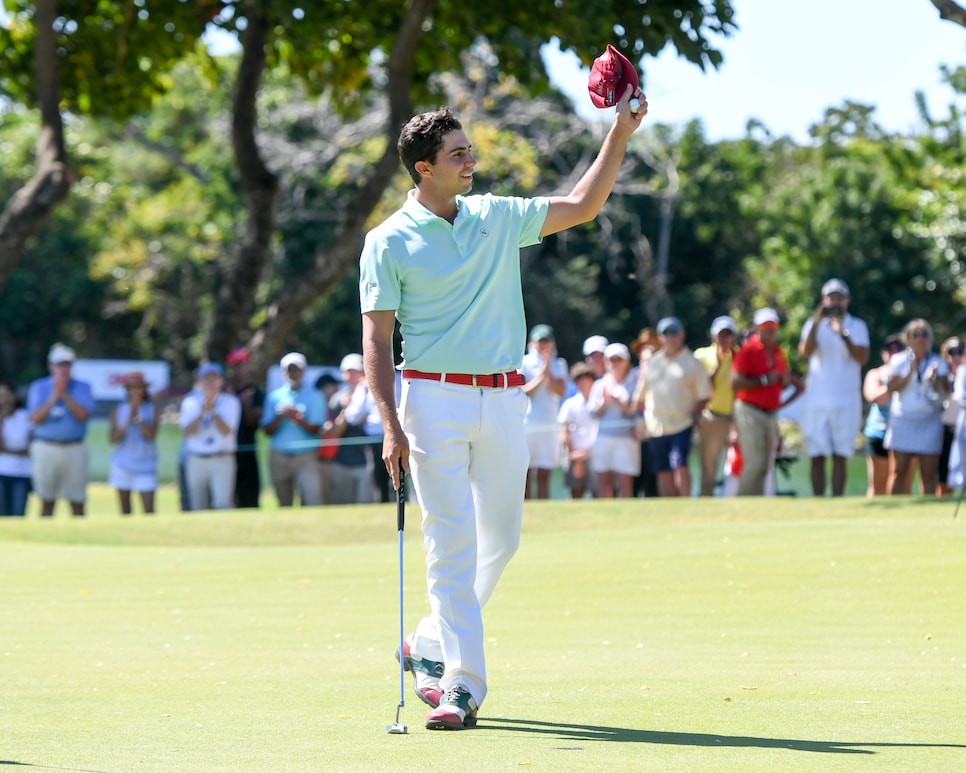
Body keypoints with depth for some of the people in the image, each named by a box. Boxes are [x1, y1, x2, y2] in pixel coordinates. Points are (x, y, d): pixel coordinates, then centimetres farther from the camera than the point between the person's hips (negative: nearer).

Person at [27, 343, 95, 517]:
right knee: (47, 501, 3)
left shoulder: (83, 388, 7)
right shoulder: (38, 387, 8)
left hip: (74, 449, 0)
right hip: (45, 448, 0)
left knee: (77, 500, -2)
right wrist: (54, 397, -12)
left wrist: (64, 395, -13)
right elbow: (36, 418, -4)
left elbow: (83, 415, -9)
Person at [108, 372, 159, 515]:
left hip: (145, 465, -2)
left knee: (149, 510, -11)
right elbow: (113, 439, -4)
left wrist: (137, 417, -18)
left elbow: (151, 436, -11)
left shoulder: (152, 410, 0)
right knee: (125, 511, 5)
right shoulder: (118, 410, 4)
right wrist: (127, 422, -18)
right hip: (123, 464, 2)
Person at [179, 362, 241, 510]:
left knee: (223, 503, -16)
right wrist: (203, 411, -13)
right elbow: (187, 432, -3)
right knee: (198, 506, 5)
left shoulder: (230, 402, 3)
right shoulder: (190, 402, 9)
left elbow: (226, 431, -10)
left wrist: (211, 410, -17)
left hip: (221, 461, -3)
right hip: (196, 460, 3)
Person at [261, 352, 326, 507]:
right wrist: (280, 417, -13)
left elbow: (315, 430, -5)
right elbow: (268, 430, 4)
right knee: (284, 504, 10)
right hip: (279, 457, 3)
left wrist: (297, 418, -20)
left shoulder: (314, 396, 3)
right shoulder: (274, 396, 10)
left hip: (306, 457, -3)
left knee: (312, 498, -18)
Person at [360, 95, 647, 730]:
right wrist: (391, 425, -13)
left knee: (501, 536, 8)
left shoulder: (498, 218, 11)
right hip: (434, 398, -5)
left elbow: (582, 207, 17)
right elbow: (377, 338, -3)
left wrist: (621, 134, 9)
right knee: (453, 542, -8)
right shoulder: (389, 241, -2)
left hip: (504, 399, 5)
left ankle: (429, 646, 26)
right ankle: (462, 684, -9)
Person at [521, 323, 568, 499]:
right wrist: (540, 377, -12)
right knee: (526, 475, -2)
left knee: (543, 476, 0)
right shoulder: (524, 363, 4)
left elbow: (560, 391, -1)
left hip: (549, 426, 2)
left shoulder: (558, 365, 12)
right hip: (527, 424, -2)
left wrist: (548, 372, -10)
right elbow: (521, 392, -6)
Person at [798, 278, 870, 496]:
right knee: (817, 457, -2)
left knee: (840, 457, -2)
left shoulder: (857, 326, 6)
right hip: (816, 402, 1)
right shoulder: (813, 324, 8)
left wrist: (843, 334, -22)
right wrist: (816, 323, -22)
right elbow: (805, 352, -11)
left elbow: (862, 358, -10)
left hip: (846, 402, -1)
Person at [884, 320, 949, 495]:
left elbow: (944, 391, -6)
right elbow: (891, 387, -5)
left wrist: (935, 380, -25)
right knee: (899, 471, -2)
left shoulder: (938, 363, 6)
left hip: (929, 421, 0)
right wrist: (910, 374, -17)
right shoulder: (899, 360, 7)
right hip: (903, 420, 0)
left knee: (929, 473, -4)